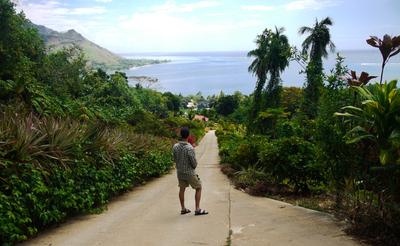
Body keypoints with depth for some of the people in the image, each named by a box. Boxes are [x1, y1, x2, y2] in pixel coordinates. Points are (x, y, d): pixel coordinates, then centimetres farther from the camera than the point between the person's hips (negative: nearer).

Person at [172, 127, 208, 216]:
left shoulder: (175, 146, -9)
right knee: (198, 188, 10)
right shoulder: (190, 148, -26)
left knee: (182, 189, 19)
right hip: (189, 173, -5)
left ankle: (183, 209, 28)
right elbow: (194, 163, -19)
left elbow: (175, 159, 3)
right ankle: (197, 209, 9)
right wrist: (194, 166, 3)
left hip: (179, 172, 5)